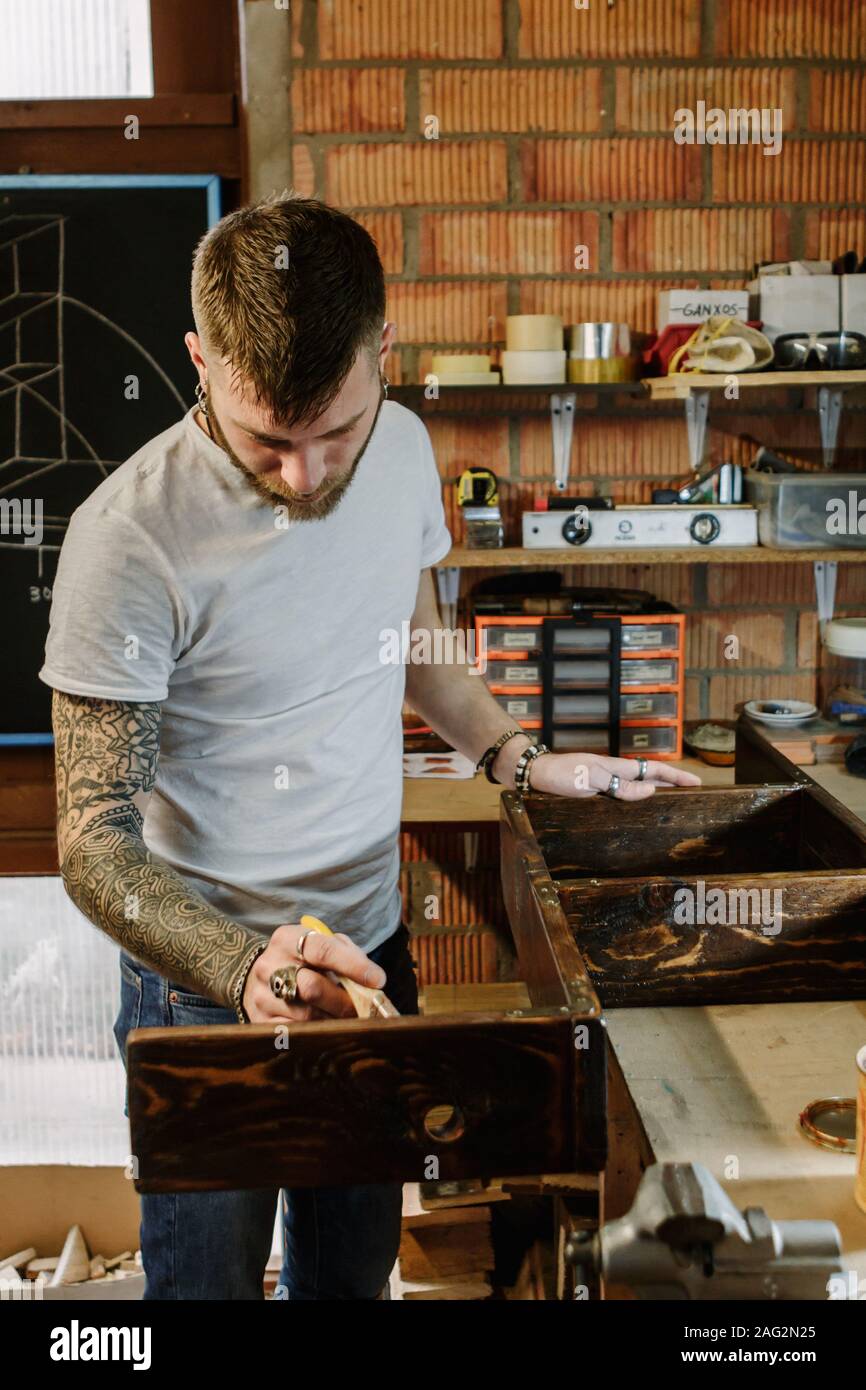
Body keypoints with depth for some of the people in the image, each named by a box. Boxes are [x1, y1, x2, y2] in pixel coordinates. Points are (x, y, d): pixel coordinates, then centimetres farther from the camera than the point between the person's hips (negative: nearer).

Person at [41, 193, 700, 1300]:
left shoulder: (403, 449, -5)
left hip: (371, 950, 5)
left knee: (355, 1268, 21)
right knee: (207, 1276, 14)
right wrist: (242, 968, -37)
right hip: (204, 978, -4)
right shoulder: (130, 536, -24)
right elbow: (95, 841, -21)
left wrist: (522, 759, 6)